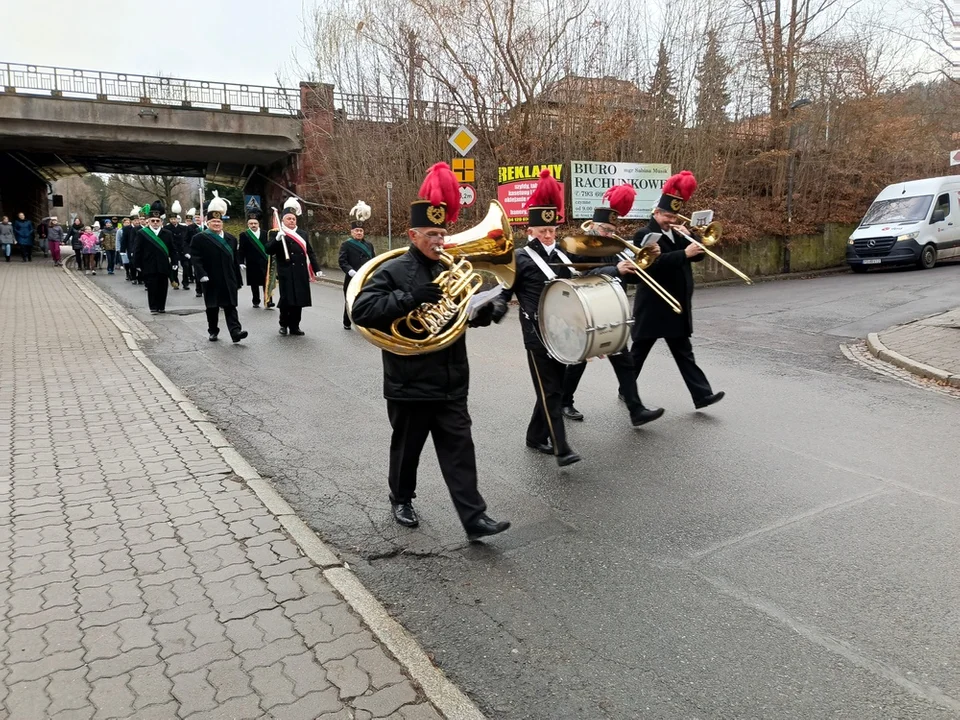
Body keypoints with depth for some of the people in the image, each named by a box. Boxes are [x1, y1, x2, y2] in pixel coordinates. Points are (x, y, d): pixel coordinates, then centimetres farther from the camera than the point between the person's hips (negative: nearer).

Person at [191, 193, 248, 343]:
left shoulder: (231, 239, 12)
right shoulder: (199, 238, -2)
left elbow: (235, 260, 12)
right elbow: (195, 258, -9)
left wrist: (238, 280, 10)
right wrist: (202, 275, -20)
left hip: (229, 280, 2)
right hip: (211, 281, -2)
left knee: (230, 306, -4)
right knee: (212, 307, 9)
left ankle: (235, 331, -13)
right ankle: (213, 331, 23)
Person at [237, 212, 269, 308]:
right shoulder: (244, 235, 3)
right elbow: (241, 250, 1)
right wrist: (241, 262, -7)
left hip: (265, 263, 0)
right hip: (252, 264, 0)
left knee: (266, 282, -2)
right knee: (254, 284, 7)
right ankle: (256, 301, 17)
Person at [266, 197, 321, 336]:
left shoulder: (302, 234, 16)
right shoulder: (276, 234, 3)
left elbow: (310, 252, 16)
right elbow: (269, 250, -8)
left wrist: (316, 270, 8)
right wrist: (277, 239, -23)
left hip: (301, 273, 4)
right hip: (286, 273, -4)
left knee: (299, 300, 4)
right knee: (286, 299, -3)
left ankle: (294, 326, 13)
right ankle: (283, 324, 13)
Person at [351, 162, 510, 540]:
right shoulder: (392, 271, -8)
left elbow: (480, 316, 14)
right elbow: (362, 311, -22)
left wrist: (483, 302, -11)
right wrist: (411, 298, -29)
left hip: (451, 383, 4)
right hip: (410, 384, -4)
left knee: (459, 448, 3)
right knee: (406, 448, 14)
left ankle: (474, 517, 6)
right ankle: (401, 499, 37)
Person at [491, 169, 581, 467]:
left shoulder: (562, 256, 13)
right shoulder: (520, 258, -5)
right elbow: (504, 292, -9)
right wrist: (497, 309, -29)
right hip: (537, 334, -7)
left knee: (554, 387, 13)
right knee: (549, 389, -7)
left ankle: (536, 436, 28)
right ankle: (562, 448, -6)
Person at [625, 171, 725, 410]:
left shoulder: (677, 233, 14)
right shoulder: (645, 235, -10)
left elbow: (699, 255, 8)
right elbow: (657, 261, -25)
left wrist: (689, 237, -7)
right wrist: (684, 253, -30)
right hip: (653, 307, -6)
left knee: (683, 352, 6)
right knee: (639, 350, 7)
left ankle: (702, 395, 2)